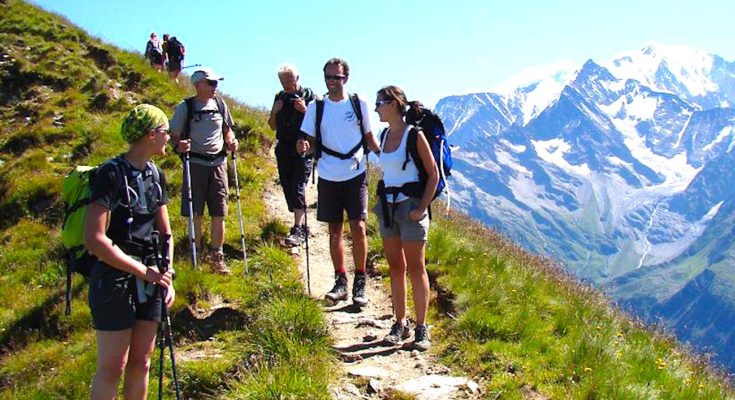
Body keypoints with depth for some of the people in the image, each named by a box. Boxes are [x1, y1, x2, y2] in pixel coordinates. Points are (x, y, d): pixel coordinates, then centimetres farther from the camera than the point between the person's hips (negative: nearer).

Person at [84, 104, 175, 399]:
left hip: (148, 280, 7)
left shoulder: (156, 175, 8)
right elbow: (94, 239, -22)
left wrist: (167, 276, 3)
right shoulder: (112, 174, -15)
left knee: (141, 363, 12)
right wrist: (144, 271, -18)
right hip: (114, 281, -7)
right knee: (112, 367, 0)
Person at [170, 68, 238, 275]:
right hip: (195, 163, -3)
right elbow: (174, 135, -1)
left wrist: (231, 142, 0)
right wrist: (179, 146, -23)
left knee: (219, 213, 4)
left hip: (218, 163, 3)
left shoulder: (220, 104, 8)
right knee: (195, 213, 2)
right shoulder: (185, 107, -3)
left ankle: (217, 256, 14)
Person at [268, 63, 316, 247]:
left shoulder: (309, 95, -2)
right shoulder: (280, 97, 12)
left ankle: (298, 229, -19)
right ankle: (300, 224, 18)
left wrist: (305, 111, -18)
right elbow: (273, 126, 16)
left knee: (298, 187, -14)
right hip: (284, 148, 6)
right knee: (288, 187, 7)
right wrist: (275, 111, -2)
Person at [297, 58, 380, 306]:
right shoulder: (316, 107, 2)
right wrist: (304, 148, -18)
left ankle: (360, 283, 4)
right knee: (335, 230, 8)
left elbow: (368, 137, 8)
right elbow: (311, 142, 5)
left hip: (355, 175, -2)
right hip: (328, 177, 2)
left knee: (358, 227, -7)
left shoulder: (358, 104, 0)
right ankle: (340, 282, 17)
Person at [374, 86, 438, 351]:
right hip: (387, 205, 6)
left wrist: (422, 208, -15)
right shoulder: (384, 136, 8)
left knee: (415, 269, -1)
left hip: (410, 204, -6)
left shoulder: (414, 135, -11)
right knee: (395, 267, 10)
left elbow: (433, 174, -10)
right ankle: (400, 324, 18)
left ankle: (421, 328, 6)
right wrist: (382, 200, 9)